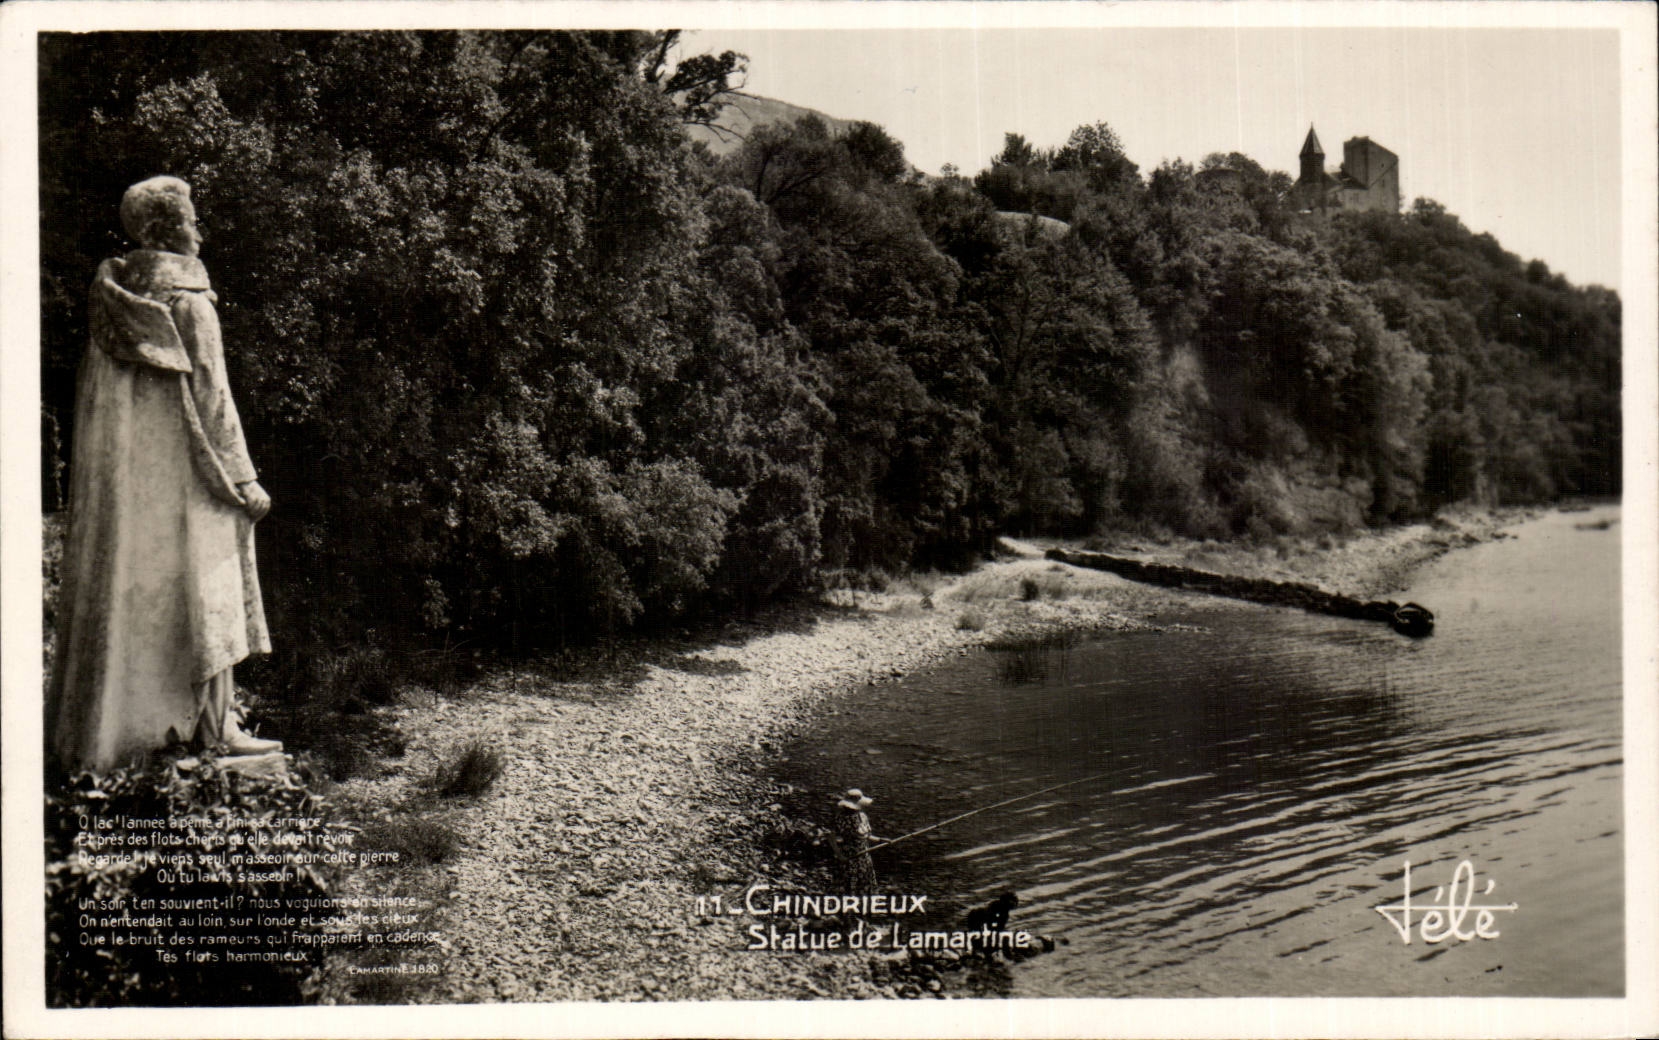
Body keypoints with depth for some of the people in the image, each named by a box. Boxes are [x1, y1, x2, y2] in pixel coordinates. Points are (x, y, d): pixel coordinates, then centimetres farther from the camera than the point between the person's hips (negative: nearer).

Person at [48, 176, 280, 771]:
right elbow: (211, 395, -15)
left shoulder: (110, 296, 7)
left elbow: (92, 391, 11)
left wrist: (102, 463, 19)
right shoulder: (188, 301, -13)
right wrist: (243, 478, -11)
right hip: (178, 466, -7)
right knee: (203, 589, 0)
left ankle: (104, 722, 20)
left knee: (119, 586, 12)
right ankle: (217, 727, 4)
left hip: (114, 468, 7)